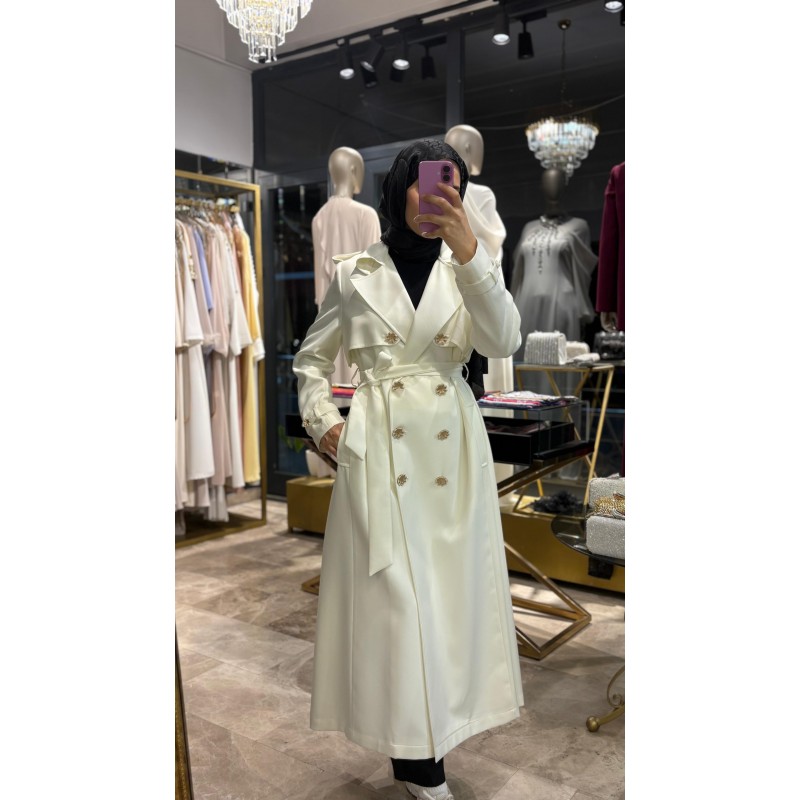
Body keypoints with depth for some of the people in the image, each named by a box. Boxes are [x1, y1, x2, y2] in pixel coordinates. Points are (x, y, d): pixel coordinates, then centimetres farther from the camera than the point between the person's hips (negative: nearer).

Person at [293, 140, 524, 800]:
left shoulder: (468, 267, 7)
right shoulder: (355, 273, 6)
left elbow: (503, 340, -13)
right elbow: (312, 357, 17)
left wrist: (467, 249, -24)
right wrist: (324, 422, 3)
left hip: (453, 445, 2)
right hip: (378, 448, -1)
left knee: (453, 587, 5)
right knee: (394, 593, -2)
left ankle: (429, 740, 23)